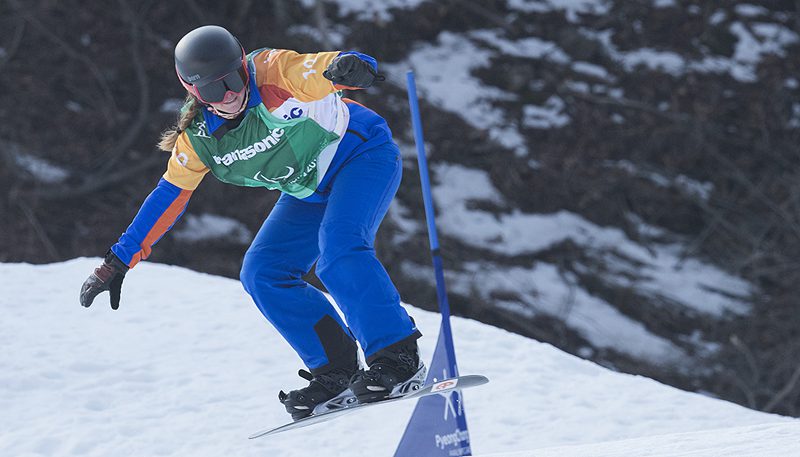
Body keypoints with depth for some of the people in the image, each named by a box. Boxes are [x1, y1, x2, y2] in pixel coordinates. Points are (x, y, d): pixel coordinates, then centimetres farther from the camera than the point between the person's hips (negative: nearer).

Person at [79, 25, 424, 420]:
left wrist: (345, 67, -67)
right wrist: (117, 262, 0)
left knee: (338, 247, -31)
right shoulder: (199, 139, -10)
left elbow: (326, 68, -41)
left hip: (364, 155, -7)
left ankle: (398, 359, -27)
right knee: (262, 275, -6)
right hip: (311, 192, 7)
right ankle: (337, 373, -5)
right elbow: (168, 196, 0)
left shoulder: (274, 74, -27)